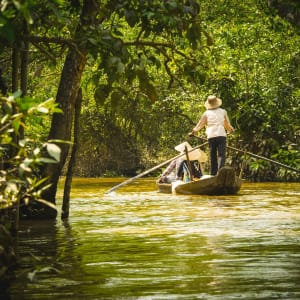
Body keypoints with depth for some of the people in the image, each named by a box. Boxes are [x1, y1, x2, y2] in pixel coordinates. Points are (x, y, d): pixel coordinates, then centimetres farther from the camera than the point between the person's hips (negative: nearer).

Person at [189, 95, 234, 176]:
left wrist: (193, 132, 23)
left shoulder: (207, 113, 6)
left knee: (213, 156, 10)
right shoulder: (223, 111, 9)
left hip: (211, 136, 1)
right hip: (221, 135, -1)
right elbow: (227, 124, 17)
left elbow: (200, 124, 9)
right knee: (221, 155, -8)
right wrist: (231, 129, 38)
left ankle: (213, 174, 10)